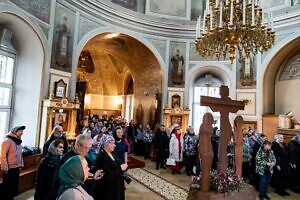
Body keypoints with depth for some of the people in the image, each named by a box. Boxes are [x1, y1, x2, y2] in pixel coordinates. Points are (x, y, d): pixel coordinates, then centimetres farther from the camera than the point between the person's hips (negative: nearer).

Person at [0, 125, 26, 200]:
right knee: (7, 186, 7)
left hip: (16, 168, 7)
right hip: (9, 169, -7)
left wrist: (21, 164, 12)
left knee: (14, 185, 16)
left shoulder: (18, 141, 9)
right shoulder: (7, 140, -15)